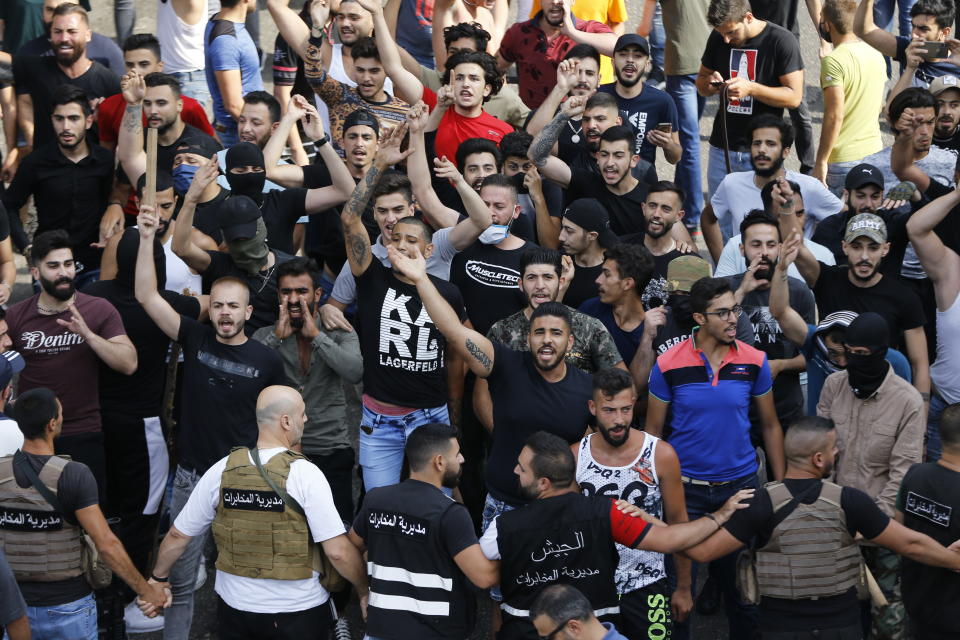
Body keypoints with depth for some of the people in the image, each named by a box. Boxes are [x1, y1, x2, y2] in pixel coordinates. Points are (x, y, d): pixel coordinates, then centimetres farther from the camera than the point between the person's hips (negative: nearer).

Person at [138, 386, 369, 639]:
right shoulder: (305, 474, -13)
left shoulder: (222, 471, -1)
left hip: (235, 608, 5)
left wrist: (159, 578, 23)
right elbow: (338, 551, -15)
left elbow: (178, 536, 7)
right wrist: (364, 592, 1)